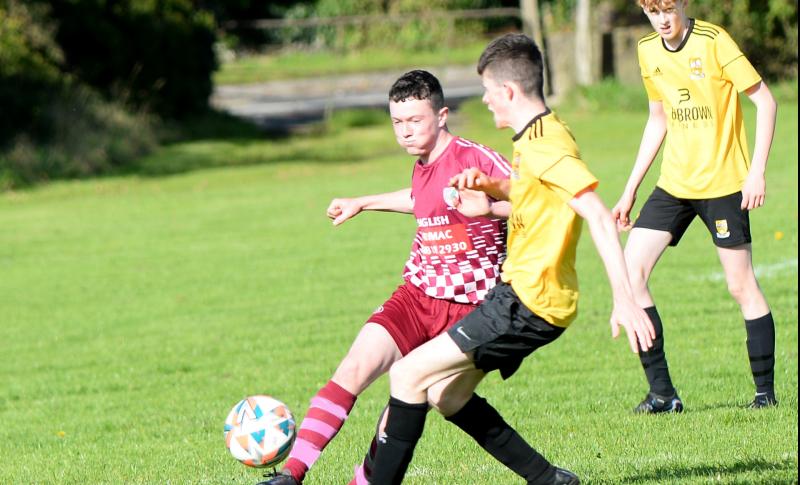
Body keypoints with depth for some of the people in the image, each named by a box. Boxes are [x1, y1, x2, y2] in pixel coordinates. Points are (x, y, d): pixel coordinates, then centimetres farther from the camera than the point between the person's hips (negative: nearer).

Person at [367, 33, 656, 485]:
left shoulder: (545, 146, -18)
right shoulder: (540, 137, 14)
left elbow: (599, 217, -25)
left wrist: (624, 298, -33)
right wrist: (488, 184, 14)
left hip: (530, 302, -10)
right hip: (523, 293, 10)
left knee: (409, 374, -12)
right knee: (445, 393, 15)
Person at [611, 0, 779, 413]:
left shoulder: (713, 41, -12)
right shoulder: (648, 51, 8)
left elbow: (764, 100, -10)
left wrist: (757, 171, -17)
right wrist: (630, 191, 18)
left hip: (723, 182, -6)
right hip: (674, 185, 6)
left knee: (741, 285, -3)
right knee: (630, 272, -7)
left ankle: (765, 390, 11)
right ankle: (661, 392, -2)